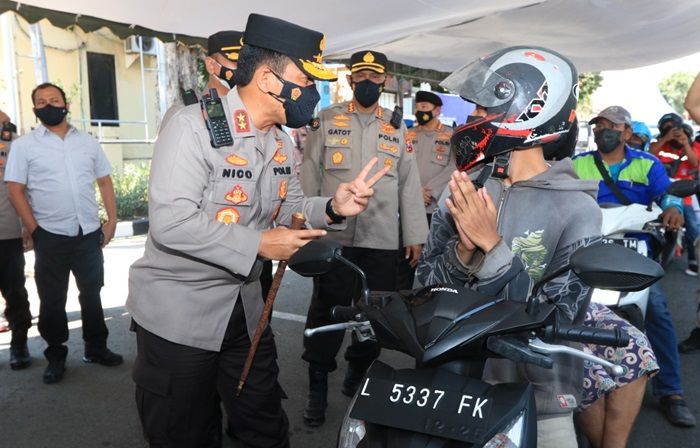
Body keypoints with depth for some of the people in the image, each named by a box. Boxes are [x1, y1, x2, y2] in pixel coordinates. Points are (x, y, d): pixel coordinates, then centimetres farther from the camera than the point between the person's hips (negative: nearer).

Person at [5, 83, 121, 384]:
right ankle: (56, 356, 22)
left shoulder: (88, 142, 8)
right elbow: (15, 191, -3)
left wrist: (112, 220, 2)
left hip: (90, 233, 3)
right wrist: (34, 230, -9)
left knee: (91, 294, 13)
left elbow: (104, 182, 11)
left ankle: (96, 348, 27)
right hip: (50, 236, -2)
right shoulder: (24, 145, 0)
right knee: (52, 300, 8)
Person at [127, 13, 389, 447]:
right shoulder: (194, 126, -20)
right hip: (176, 309, -7)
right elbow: (171, 222, -28)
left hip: (245, 307, 7)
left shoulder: (280, 142, 6)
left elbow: (288, 209, 12)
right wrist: (258, 244, -24)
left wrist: (333, 208, -8)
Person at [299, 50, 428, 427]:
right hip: (335, 236, -2)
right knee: (327, 310, 2)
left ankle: (358, 372, 31)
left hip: (383, 240, 2)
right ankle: (318, 385, 17)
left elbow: (410, 184, 10)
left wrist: (415, 235, 6)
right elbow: (309, 176, 5)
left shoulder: (397, 127, 12)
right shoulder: (327, 120, 6)